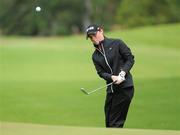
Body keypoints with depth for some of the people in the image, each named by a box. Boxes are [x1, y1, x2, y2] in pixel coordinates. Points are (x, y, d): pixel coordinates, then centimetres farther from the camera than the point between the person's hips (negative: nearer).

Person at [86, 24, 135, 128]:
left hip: (125, 87, -6)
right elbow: (101, 72, 4)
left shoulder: (116, 44, 0)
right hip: (111, 89, 6)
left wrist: (122, 73, -16)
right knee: (109, 122, 6)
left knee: (115, 122, -10)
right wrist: (112, 77, -16)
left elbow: (130, 59, -2)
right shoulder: (95, 55, 14)